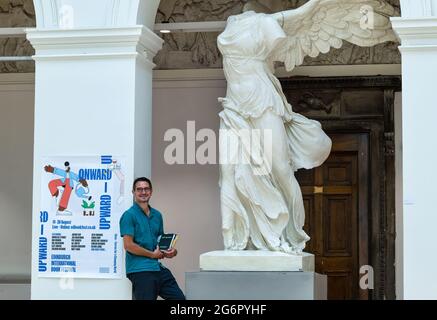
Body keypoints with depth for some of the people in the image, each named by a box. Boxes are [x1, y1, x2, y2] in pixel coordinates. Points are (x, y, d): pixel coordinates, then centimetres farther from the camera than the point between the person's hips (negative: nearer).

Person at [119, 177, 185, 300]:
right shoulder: (129, 215, -7)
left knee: (179, 298, 4)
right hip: (139, 270, -7)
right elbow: (128, 245, -14)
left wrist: (170, 251, 1)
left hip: (158, 268, 7)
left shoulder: (157, 215, 15)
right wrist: (153, 254, -9)